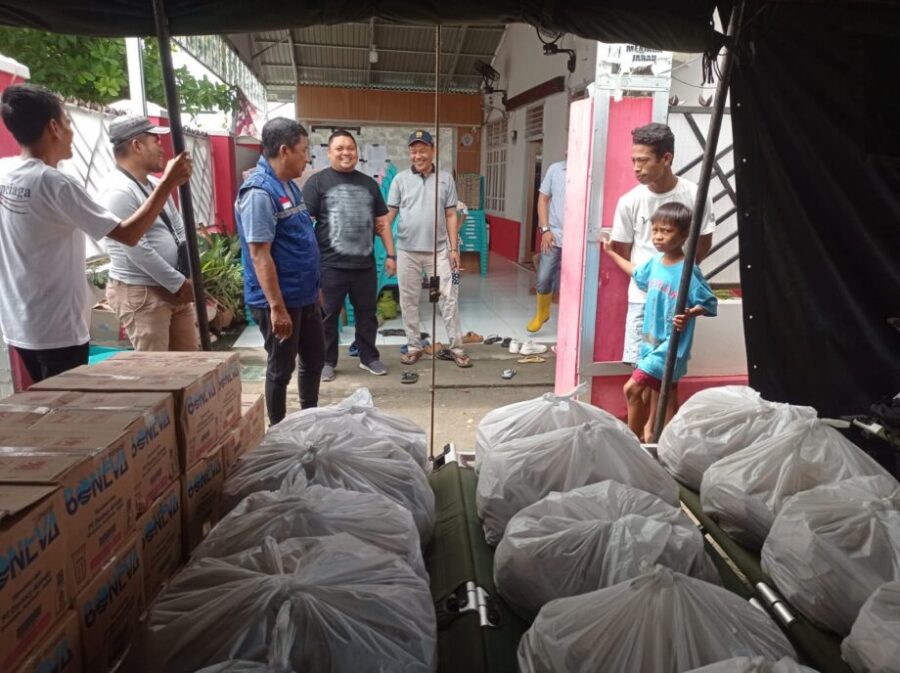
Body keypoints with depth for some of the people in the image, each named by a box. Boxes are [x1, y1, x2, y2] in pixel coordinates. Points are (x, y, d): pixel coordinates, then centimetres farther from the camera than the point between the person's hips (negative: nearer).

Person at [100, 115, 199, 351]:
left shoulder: (156, 185, 12)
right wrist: (179, 283, -16)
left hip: (175, 290, 9)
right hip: (139, 293, -9)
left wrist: (188, 278, 2)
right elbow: (137, 250, -22)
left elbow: (180, 231, 14)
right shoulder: (119, 191, -17)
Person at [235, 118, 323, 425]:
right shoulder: (259, 192, -20)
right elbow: (260, 255, -23)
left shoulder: (289, 185, 9)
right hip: (280, 300, -9)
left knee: (315, 359, 18)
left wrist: (314, 287, 19)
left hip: (305, 295, 9)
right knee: (281, 368, 6)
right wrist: (277, 307, -23)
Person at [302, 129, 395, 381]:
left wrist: (391, 254, 9)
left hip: (365, 264, 4)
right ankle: (327, 361, 21)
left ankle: (369, 357, 27)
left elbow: (382, 221, 15)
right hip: (330, 265, -4)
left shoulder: (369, 183, 13)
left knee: (367, 313, 13)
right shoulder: (317, 182, -2)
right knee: (328, 315, 7)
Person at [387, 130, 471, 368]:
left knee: (449, 299, 2)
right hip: (408, 251, 0)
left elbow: (451, 216, 6)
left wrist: (454, 248, 0)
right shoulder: (400, 179, 1)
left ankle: (456, 347, 12)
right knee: (409, 300, 8)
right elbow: (389, 214, 1)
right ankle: (414, 346, 22)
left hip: (439, 250, 0)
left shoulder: (445, 179, 4)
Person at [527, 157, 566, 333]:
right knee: (543, 278, 4)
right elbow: (543, 199, 8)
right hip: (553, 236, 2)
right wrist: (545, 229, -1)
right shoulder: (555, 169, 3)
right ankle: (541, 313, 30)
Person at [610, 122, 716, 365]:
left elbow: (703, 245, 5)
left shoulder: (695, 196, -9)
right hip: (643, 295, 0)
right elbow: (622, 252, 2)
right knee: (639, 362, 2)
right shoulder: (629, 201, -9)